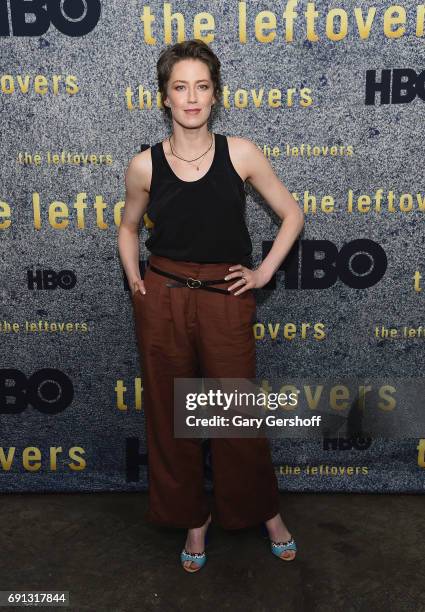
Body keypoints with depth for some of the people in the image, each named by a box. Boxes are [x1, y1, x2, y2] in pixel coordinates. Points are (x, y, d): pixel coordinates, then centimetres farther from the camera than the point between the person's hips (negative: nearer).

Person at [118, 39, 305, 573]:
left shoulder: (241, 154, -3)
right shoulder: (144, 165, -1)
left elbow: (292, 215, 5)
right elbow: (129, 227, 16)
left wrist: (264, 272, -1)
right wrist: (134, 278, 3)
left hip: (227, 301, -1)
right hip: (162, 302, 2)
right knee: (170, 414, 11)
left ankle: (264, 510, 36)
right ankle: (193, 518, 34)